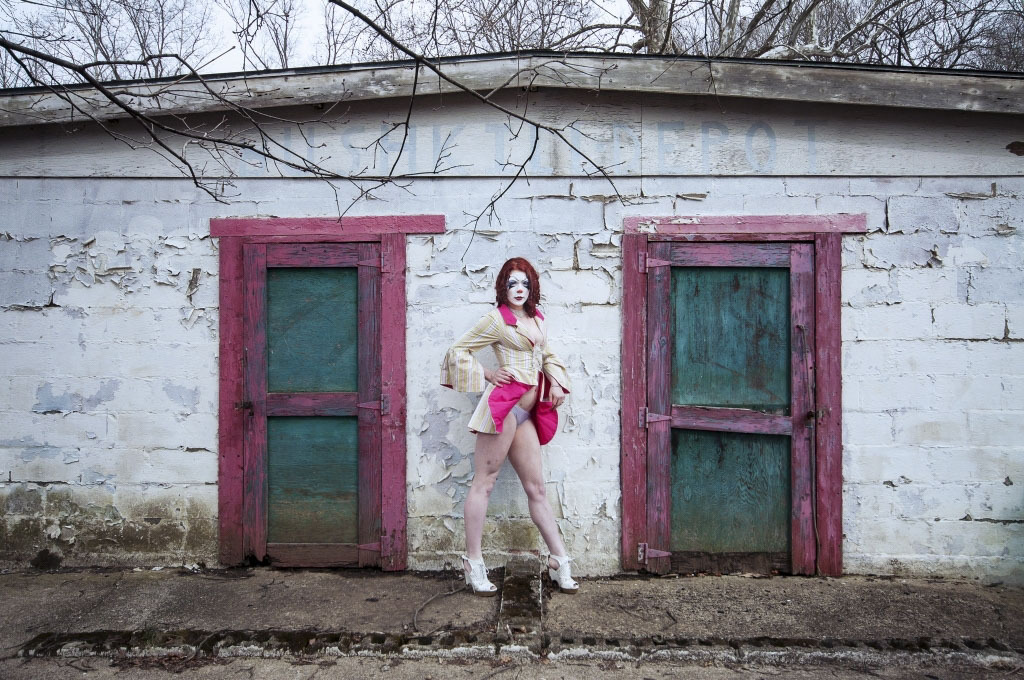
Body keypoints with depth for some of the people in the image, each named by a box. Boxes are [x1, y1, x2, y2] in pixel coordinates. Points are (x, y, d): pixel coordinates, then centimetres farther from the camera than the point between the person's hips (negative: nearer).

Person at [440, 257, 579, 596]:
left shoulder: (537, 319, 15)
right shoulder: (497, 318, -4)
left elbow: (546, 355, 30)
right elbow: (458, 350, -1)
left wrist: (555, 381, 12)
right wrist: (487, 375, -5)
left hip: (526, 412, 7)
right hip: (504, 404, -7)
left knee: (536, 488, 9)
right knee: (484, 482, -1)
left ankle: (560, 562, 15)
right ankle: (473, 562, 7)